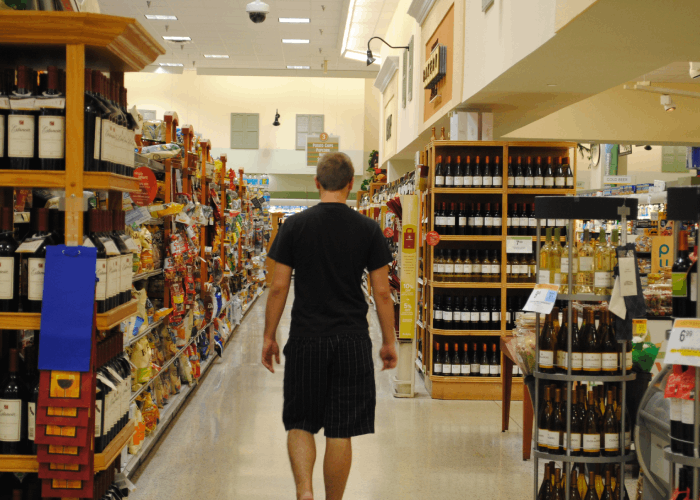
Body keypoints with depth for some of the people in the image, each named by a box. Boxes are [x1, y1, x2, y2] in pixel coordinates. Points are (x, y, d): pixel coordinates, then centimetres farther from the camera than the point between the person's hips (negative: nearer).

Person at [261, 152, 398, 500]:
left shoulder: (294, 226, -1)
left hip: (305, 340, 0)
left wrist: (269, 336, 8)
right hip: (352, 341, 0)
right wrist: (389, 341, 9)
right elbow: (382, 292, 0)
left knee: (300, 423, 12)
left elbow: (278, 287, -1)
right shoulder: (368, 229, -1)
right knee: (340, 432, 7)